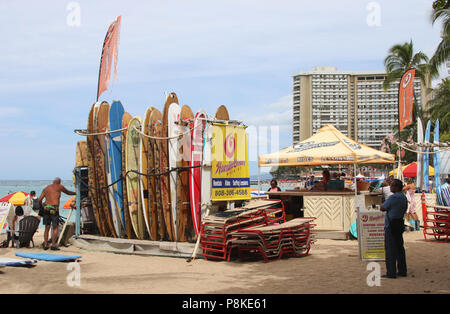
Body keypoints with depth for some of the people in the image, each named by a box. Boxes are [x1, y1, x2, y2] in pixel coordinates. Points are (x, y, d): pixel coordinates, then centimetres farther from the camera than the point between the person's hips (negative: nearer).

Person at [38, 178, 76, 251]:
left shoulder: (46, 188, 17)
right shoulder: (59, 187, 7)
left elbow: (39, 199, 9)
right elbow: (68, 192, 23)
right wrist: (75, 193, 41)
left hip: (46, 208, 4)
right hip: (54, 209, -4)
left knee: (47, 228, 11)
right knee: (55, 228, 2)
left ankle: (45, 245, 8)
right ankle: (53, 245, -4)